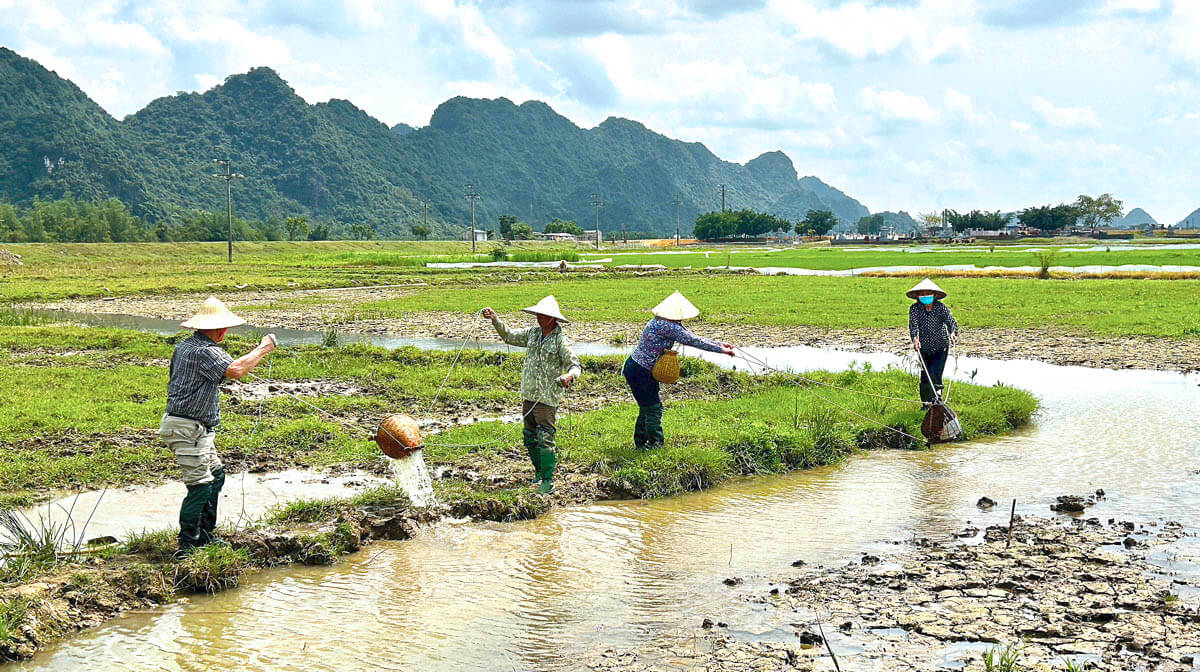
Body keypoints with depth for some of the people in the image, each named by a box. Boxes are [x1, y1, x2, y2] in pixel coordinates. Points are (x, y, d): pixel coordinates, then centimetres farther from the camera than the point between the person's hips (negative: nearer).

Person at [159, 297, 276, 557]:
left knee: (216, 475, 17)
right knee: (200, 485, -9)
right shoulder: (205, 351, -19)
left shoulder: (184, 346, 13)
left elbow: (175, 381, 23)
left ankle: (206, 535, 23)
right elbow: (236, 370, -33)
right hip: (188, 428, -11)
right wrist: (264, 348, -21)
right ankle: (187, 547, -6)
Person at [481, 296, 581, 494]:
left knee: (545, 439, -9)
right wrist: (495, 320, 10)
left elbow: (575, 366, -13)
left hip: (547, 398, -7)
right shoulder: (533, 333, 9)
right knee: (529, 437, 14)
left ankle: (548, 481, -5)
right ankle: (539, 472, 30)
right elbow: (509, 336, 22)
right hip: (528, 395, 7)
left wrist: (569, 376, -35)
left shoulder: (561, 340, -10)